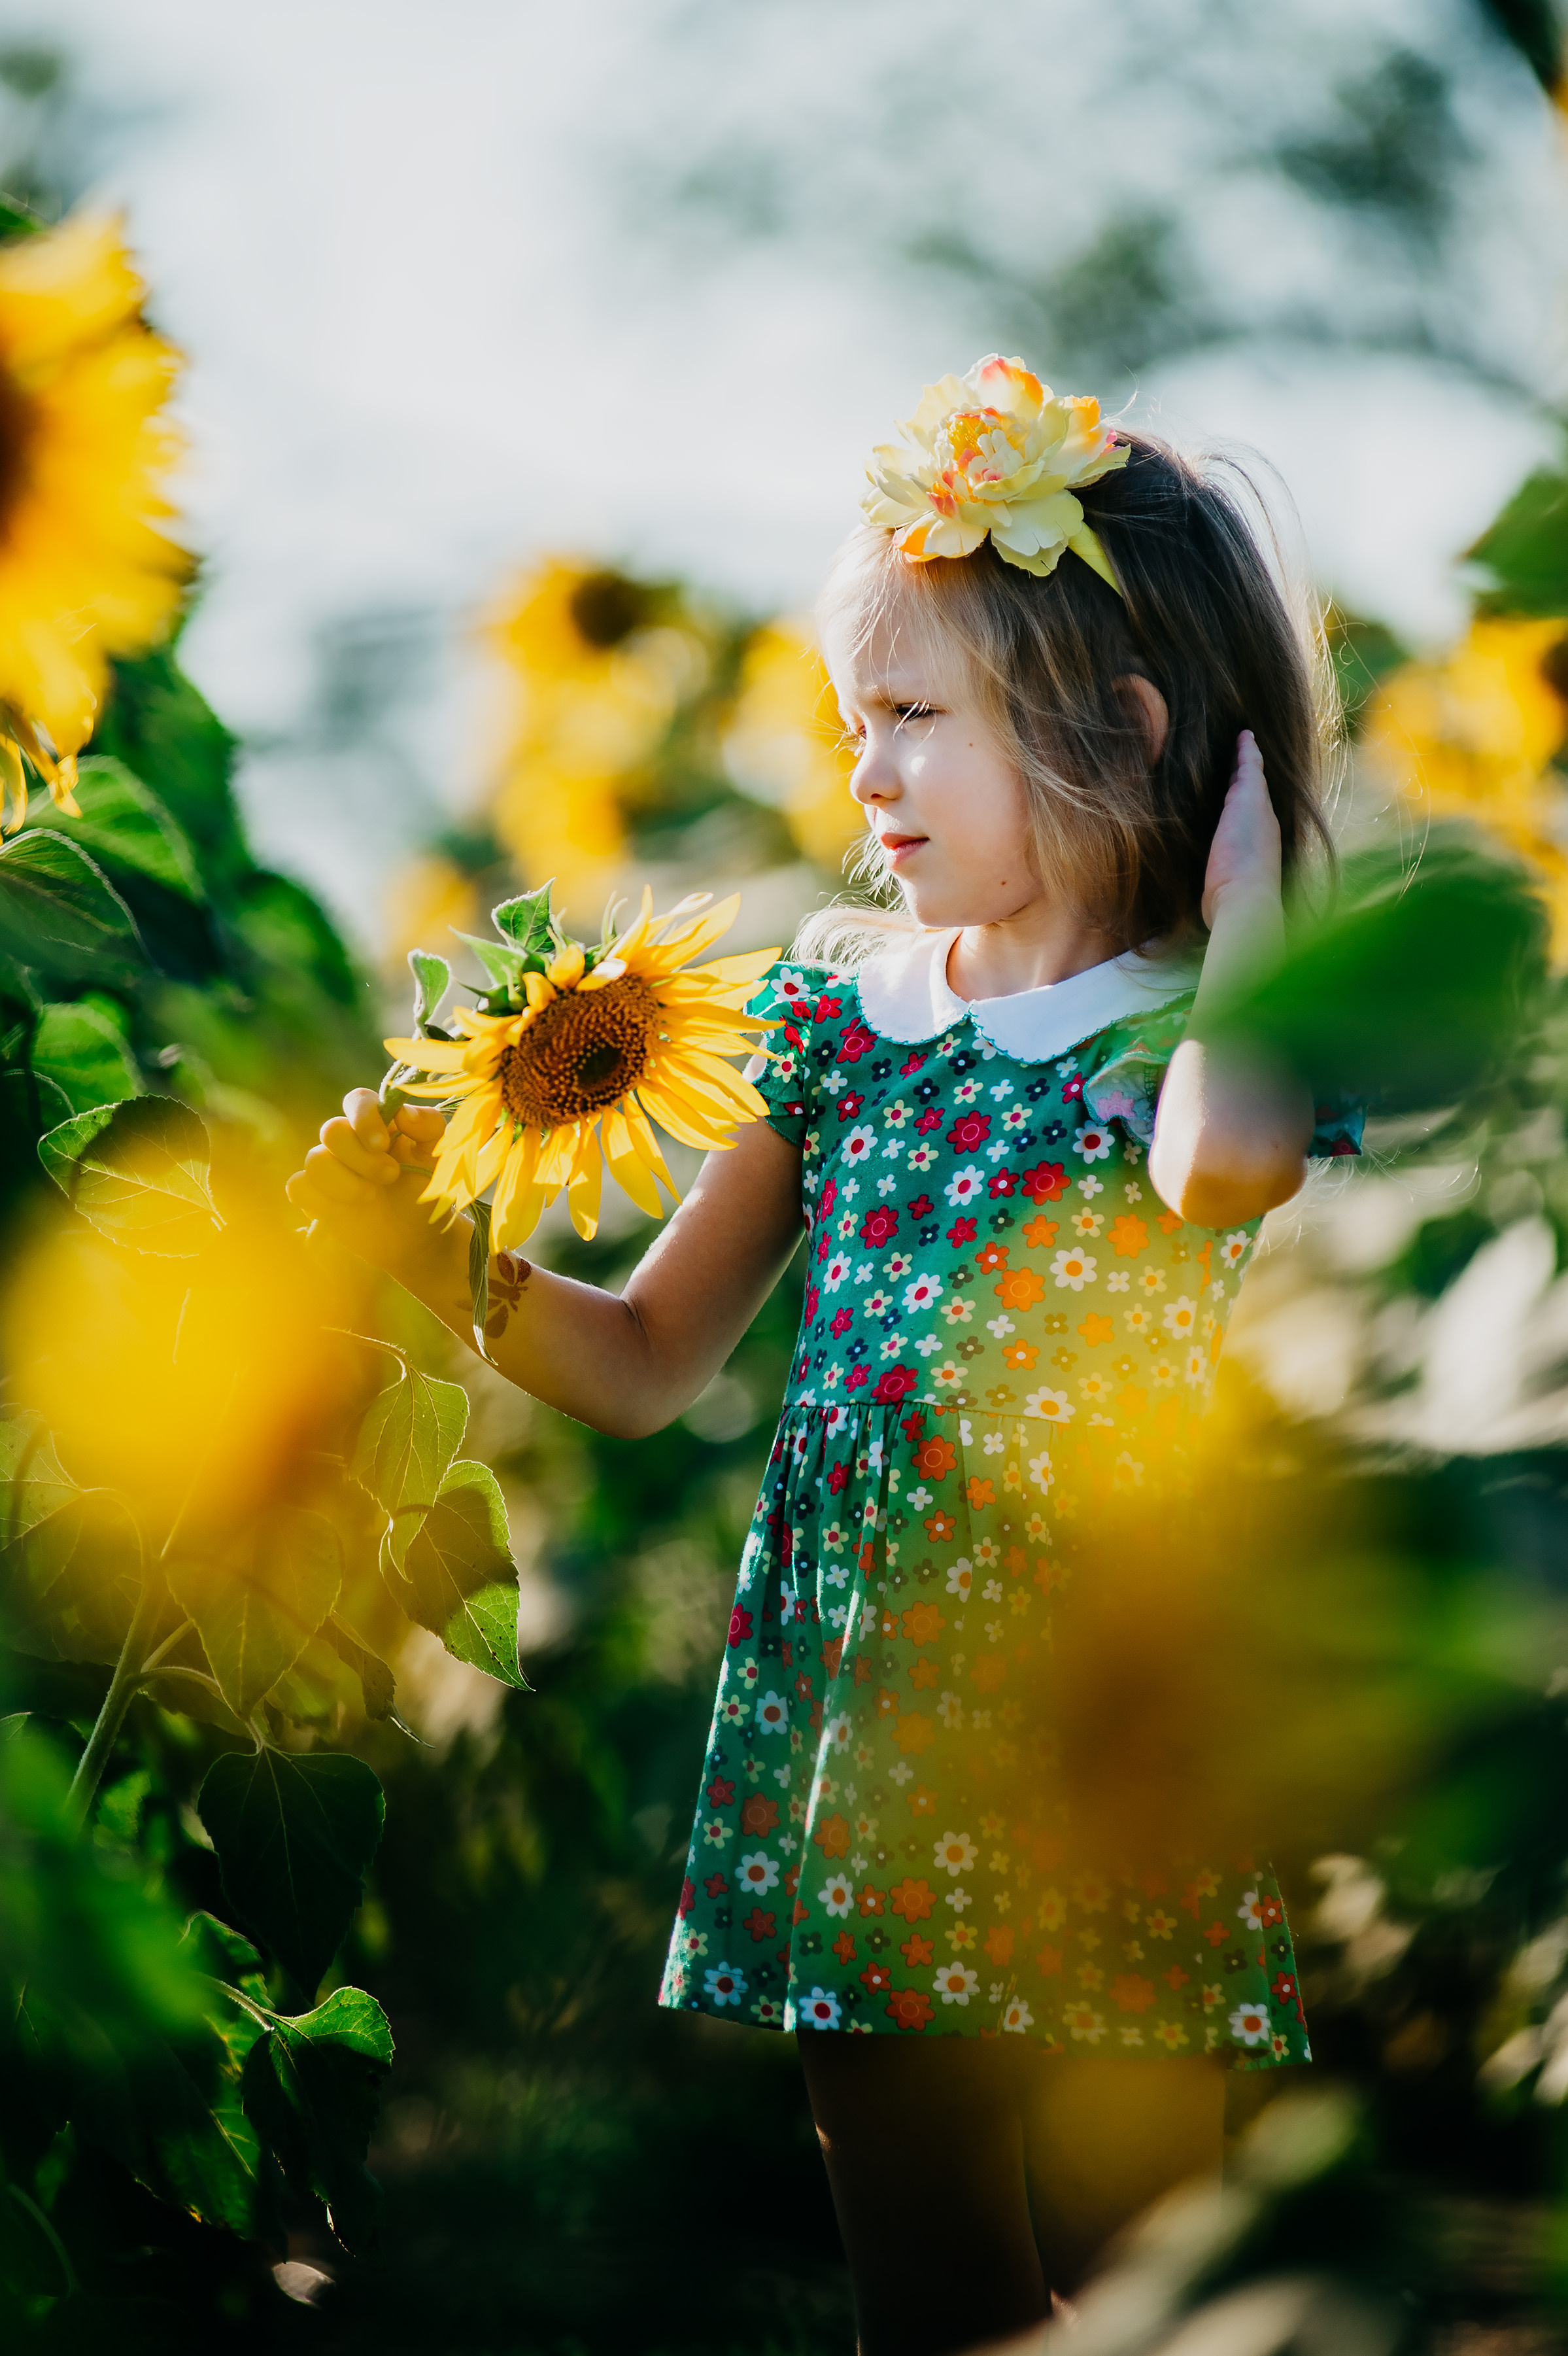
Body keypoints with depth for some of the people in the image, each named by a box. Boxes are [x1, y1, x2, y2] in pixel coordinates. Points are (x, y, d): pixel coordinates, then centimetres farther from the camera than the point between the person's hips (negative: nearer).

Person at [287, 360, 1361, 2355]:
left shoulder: (1215, 1021, -5)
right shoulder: (836, 1012, 8)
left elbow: (1217, 1164, -32)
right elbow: (645, 1362, 12)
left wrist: (1249, 901, -16)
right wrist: (441, 1249, -4)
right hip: (857, 1733, 4)